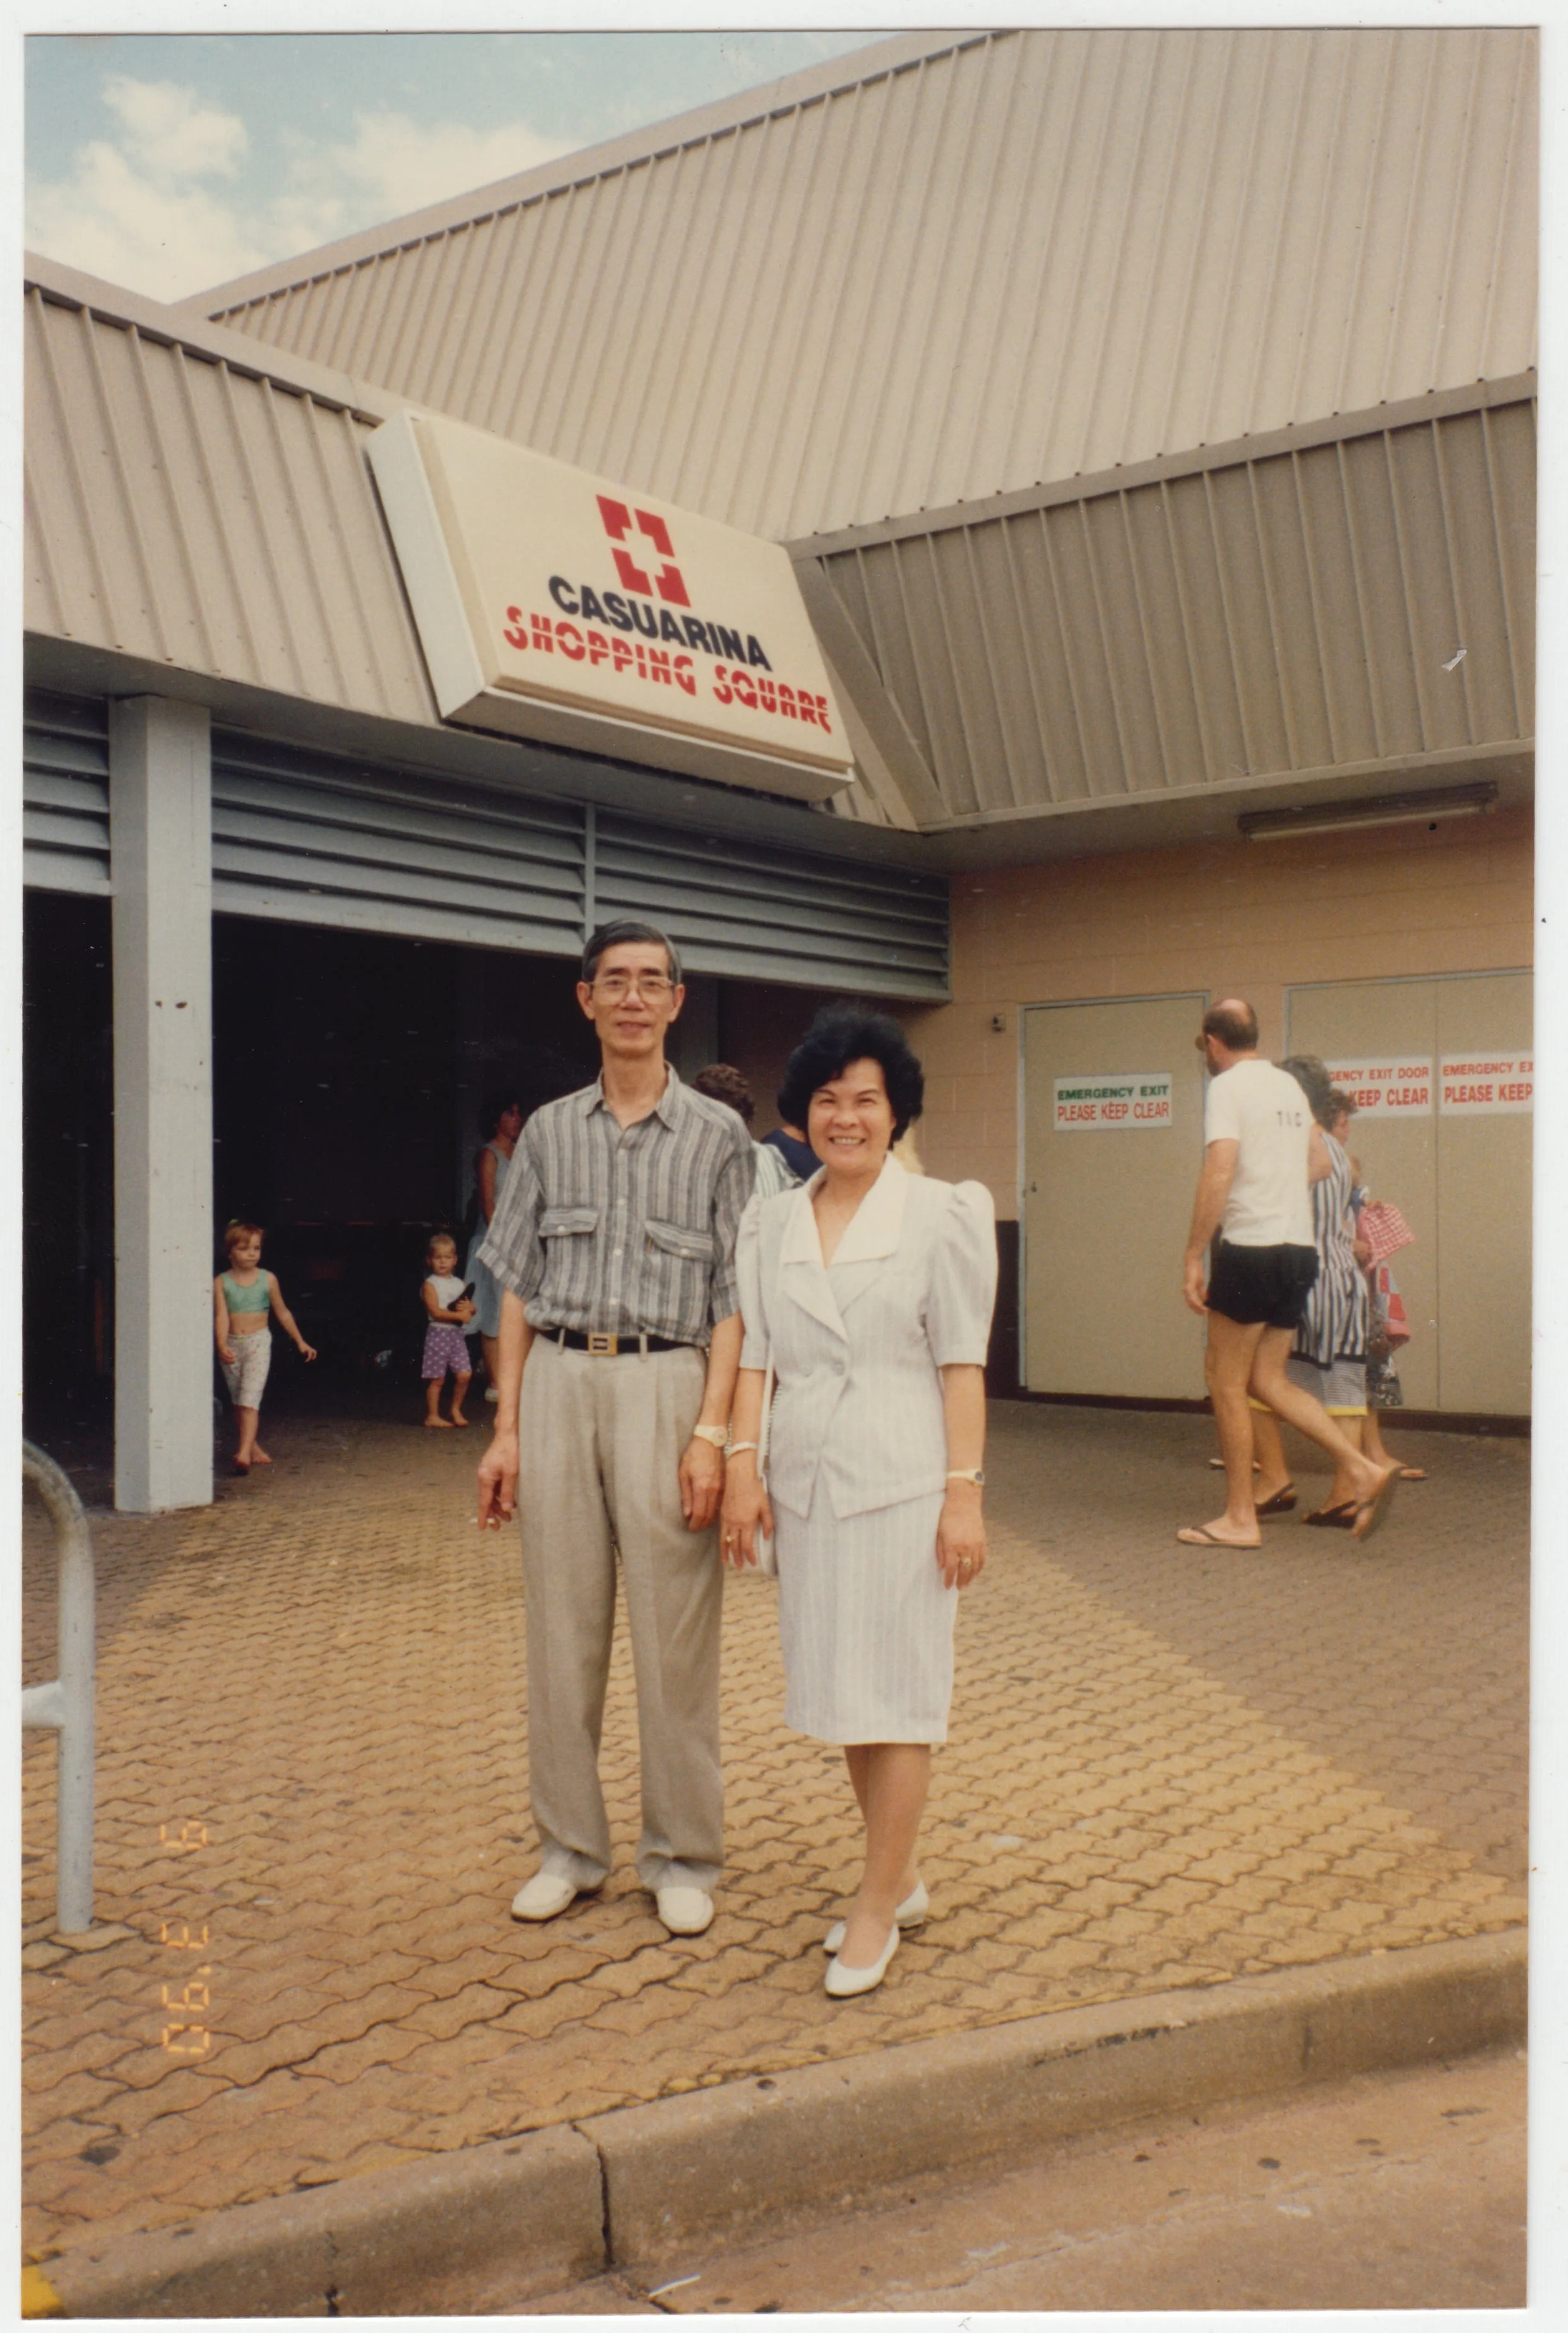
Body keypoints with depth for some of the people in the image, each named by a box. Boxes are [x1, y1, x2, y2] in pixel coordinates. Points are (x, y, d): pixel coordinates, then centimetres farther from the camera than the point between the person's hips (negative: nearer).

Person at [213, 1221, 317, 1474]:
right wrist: (222, 1345, -25)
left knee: (250, 1397, -15)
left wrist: (301, 1342, 19)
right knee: (238, 1401, 10)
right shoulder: (221, 1282, 0)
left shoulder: (267, 1279, 2)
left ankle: (245, 1452, -24)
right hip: (232, 1345, 2)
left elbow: (282, 1313, 13)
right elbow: (221, 1316, -9)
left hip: (258, 1342, -2)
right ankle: (254, 1447, 24)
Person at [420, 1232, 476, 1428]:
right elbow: (436, 1312, -15)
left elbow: (473, 1308, 14)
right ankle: (432, 1416, 7)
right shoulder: (430, 1285, -4)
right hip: (438, 1332, -5)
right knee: (437, 1378, -3)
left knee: (464, 1374, -1)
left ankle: (456, 1410, 18)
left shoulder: (459, 1284, 14)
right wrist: (459, 1315, -19)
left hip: (457, 1333, 5)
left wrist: (468, 1307, -9)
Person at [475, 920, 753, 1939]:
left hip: (666, 1384, -3)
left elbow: (734, 1300, 0)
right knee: (562, 1627, 7)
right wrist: (507, 1427, 4)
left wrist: (711, 1430, -10)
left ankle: (683, 1855, 14)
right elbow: (520, 1289, 11)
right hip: (558, 1382, 3)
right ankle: (571, 1845, 20)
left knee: (675, 1633, 0)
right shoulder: (549, 1132, 11)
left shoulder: (717, 1133, 4)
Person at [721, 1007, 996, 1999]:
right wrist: (743, 1461, -4)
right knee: (839, 1690, 13)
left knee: (894, 1693, 0)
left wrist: (965, 1492, -10)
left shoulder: (939, 1215, -3)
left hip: (902, 1481, -5)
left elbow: (962, 1362, -6)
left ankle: (877, 1911, 11)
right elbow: (753, 1352, 7)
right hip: (807, 1480, 5)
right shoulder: (771, 1222, 9)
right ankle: (901, 1878, 29)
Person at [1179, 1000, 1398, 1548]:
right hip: (1300, 1248, 8)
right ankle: (1363, 1472, 2)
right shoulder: (1290, 1087, 16)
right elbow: (1321, 1163, 25)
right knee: (1267, 1380, 12)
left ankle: (1240, 1518, 6)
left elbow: (1219, 1174, -19)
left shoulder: (1228, 1087, -9)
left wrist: (1193, 1257, -17)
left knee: (1226, 1379, 2)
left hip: (1252, 1248, -8)